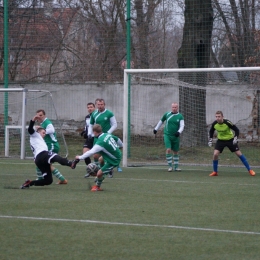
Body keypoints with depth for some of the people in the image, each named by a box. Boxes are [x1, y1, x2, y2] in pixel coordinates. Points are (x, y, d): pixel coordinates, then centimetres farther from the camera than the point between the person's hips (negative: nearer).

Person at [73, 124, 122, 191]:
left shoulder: (100, 143, -27)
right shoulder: (108, 135, -2)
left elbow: (90, 152, -29)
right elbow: (116, 139, 15)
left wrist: (80, 157, -19)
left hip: (114, 161, -9)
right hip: (118, 155, 9)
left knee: (99, 173, -7)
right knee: (101, 159, 29)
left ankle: (97, 186, 20)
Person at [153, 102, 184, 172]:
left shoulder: (180, 116, -1)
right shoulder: (167, 114, 1)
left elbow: (182, 126, -8)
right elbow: (161, 121, 17)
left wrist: (179, 132, -27)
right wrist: (156, 129, 22)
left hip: (175, 136, 1)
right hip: (167, 135, -1)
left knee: (176, 152, 8)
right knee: (168, 150, -15)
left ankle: (176, 167, 20)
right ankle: (170, 166, -8)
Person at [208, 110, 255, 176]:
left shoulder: (227, 122, -27)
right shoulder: (214, 124, -16)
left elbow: (236, 130, -17)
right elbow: (211, 131, 6)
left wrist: (235, 138, -29)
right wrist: (210, 140, -1)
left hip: (230, 140, -2)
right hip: (220, 140, 2)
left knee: (239, 154, -2)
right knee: (215, 154, -16)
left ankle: (249, 170, 9)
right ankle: (215, 172, 1)